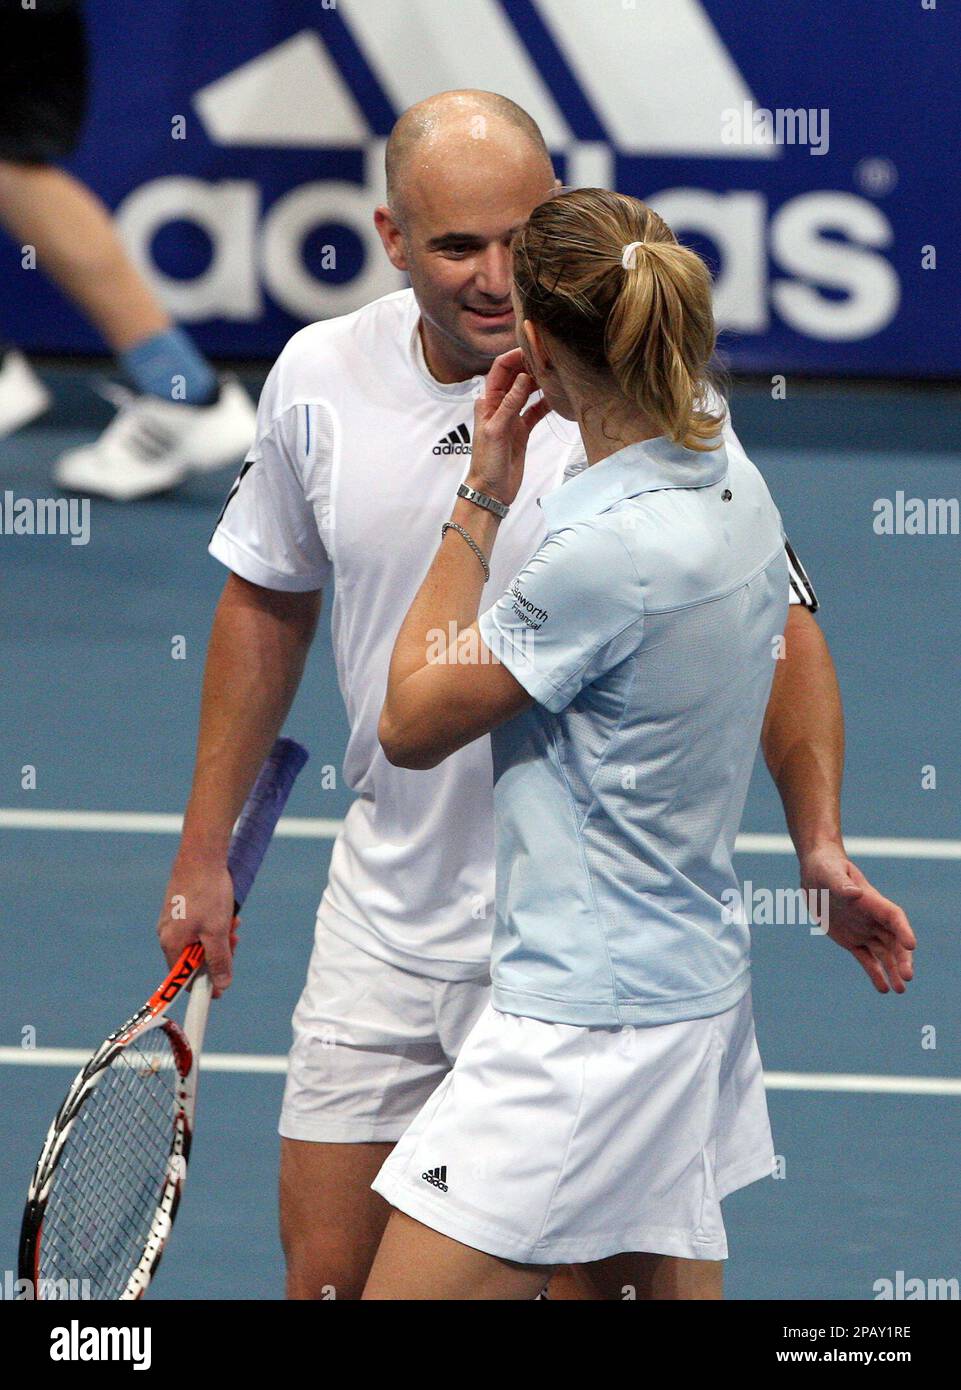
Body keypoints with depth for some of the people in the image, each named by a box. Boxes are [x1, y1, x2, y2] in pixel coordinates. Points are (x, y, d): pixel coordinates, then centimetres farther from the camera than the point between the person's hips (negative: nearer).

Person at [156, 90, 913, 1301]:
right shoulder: (320, 377, -3)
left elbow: (778, 624, -12)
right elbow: (267, 602, 13)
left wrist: (817, 838, -27)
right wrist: (205, 848, 15)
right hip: (383, 919, 4)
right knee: (325, 1272, 6)